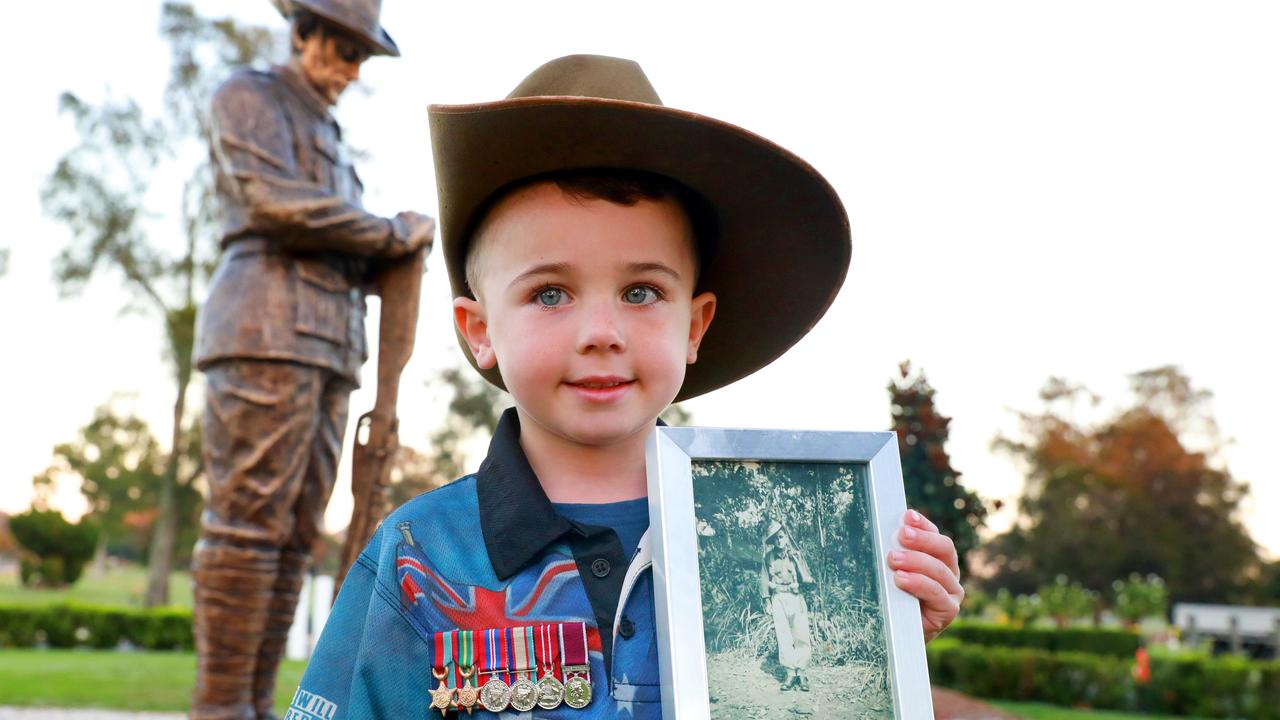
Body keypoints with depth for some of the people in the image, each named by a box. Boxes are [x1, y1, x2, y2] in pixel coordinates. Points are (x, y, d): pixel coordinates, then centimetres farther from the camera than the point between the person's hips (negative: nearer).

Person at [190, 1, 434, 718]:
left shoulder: (330, 136, 31)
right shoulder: (248, 95, 7)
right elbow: (275, 201, -10)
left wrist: (394, 251, 5)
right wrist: (392, 233, -3)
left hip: (330, 345, 8)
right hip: (267, 331, -8)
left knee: (296, 532, 2)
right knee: (249, 520, -11)